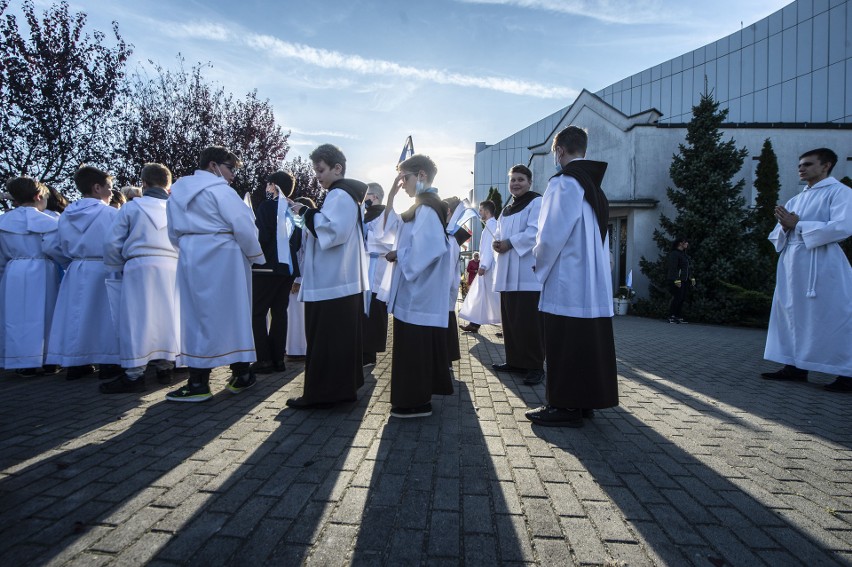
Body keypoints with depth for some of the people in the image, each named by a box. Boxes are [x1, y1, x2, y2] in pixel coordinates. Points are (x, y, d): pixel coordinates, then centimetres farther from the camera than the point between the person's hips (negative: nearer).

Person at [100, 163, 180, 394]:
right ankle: (165, 366, 16)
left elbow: (112, 244, 3)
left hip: (139, 268, -2)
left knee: (136, 319, 0)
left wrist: (118, 269, 16)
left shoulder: (131, 207, 6)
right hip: (171, 268, 3)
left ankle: (134, 374, 0)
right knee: (166, 317, 9)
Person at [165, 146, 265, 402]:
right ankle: (241, 375, 12)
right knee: (232, 315, 2)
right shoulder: (219, 190, -7)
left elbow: (174, 233, 17)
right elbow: (243, 227, -13)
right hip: (222, 259, -6)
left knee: (198, 317, 7)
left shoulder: (177, 191, 16)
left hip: (191, 261, 6)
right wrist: (255, 256, -2)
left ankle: (198, 382, 6)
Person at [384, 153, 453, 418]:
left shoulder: (426, 208, -15)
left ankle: (417, 401, 9)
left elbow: (429, 247, -26)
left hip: (418, 293, -10)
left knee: (414, 347, -2)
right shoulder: (424, 207, 16)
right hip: (419, 292, 10)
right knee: (420, 346, 16)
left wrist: (398, 255, -15)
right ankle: (419, 396, 28)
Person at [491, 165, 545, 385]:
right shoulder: (507, 209, 22)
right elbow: (499, 232, 20)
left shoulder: (537, 202, -3)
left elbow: (535, 232, -16)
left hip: (528, 272, -8)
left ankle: (535, 366, -1)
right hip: (508, 272, 8)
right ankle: (515, 360, 21)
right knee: (510, 319, 11)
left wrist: (510, 243, -16)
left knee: (529, 321, -8)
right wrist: (496, 242, -2)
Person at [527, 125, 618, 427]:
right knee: (590, 339, 12)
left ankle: (566, 406, 6)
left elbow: (552, 234, -17)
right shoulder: (595, 185, 15)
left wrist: (540, 266, 0)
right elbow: (598, 235, 17)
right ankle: (586, 400, 22)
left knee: (564, 344, -2)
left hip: (567, 281, -9)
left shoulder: (564, 183, -12)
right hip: (594, 280, 9)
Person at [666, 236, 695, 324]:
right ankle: (671, 317, -5)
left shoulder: (684, 254, 20)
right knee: (677, 298, -10)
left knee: (681, 299, 8)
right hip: (677, 281, -9)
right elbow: (673, 268, -18)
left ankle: (679, 317, 12)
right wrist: (677, 280, -23)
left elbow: (688, 267, 24)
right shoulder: (674, 254, -10)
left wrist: (692, 278, 19)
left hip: (684, 281, 9)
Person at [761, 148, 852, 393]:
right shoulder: (795, 200, 19)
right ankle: (795, 367, 13)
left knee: (832, 318, -5)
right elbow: (778, 234, 16)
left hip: (820, 265, -7)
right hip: (792, 264, 7)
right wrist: (785, 226, -6)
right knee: (793, 315, 7)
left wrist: (797, 225, -12)